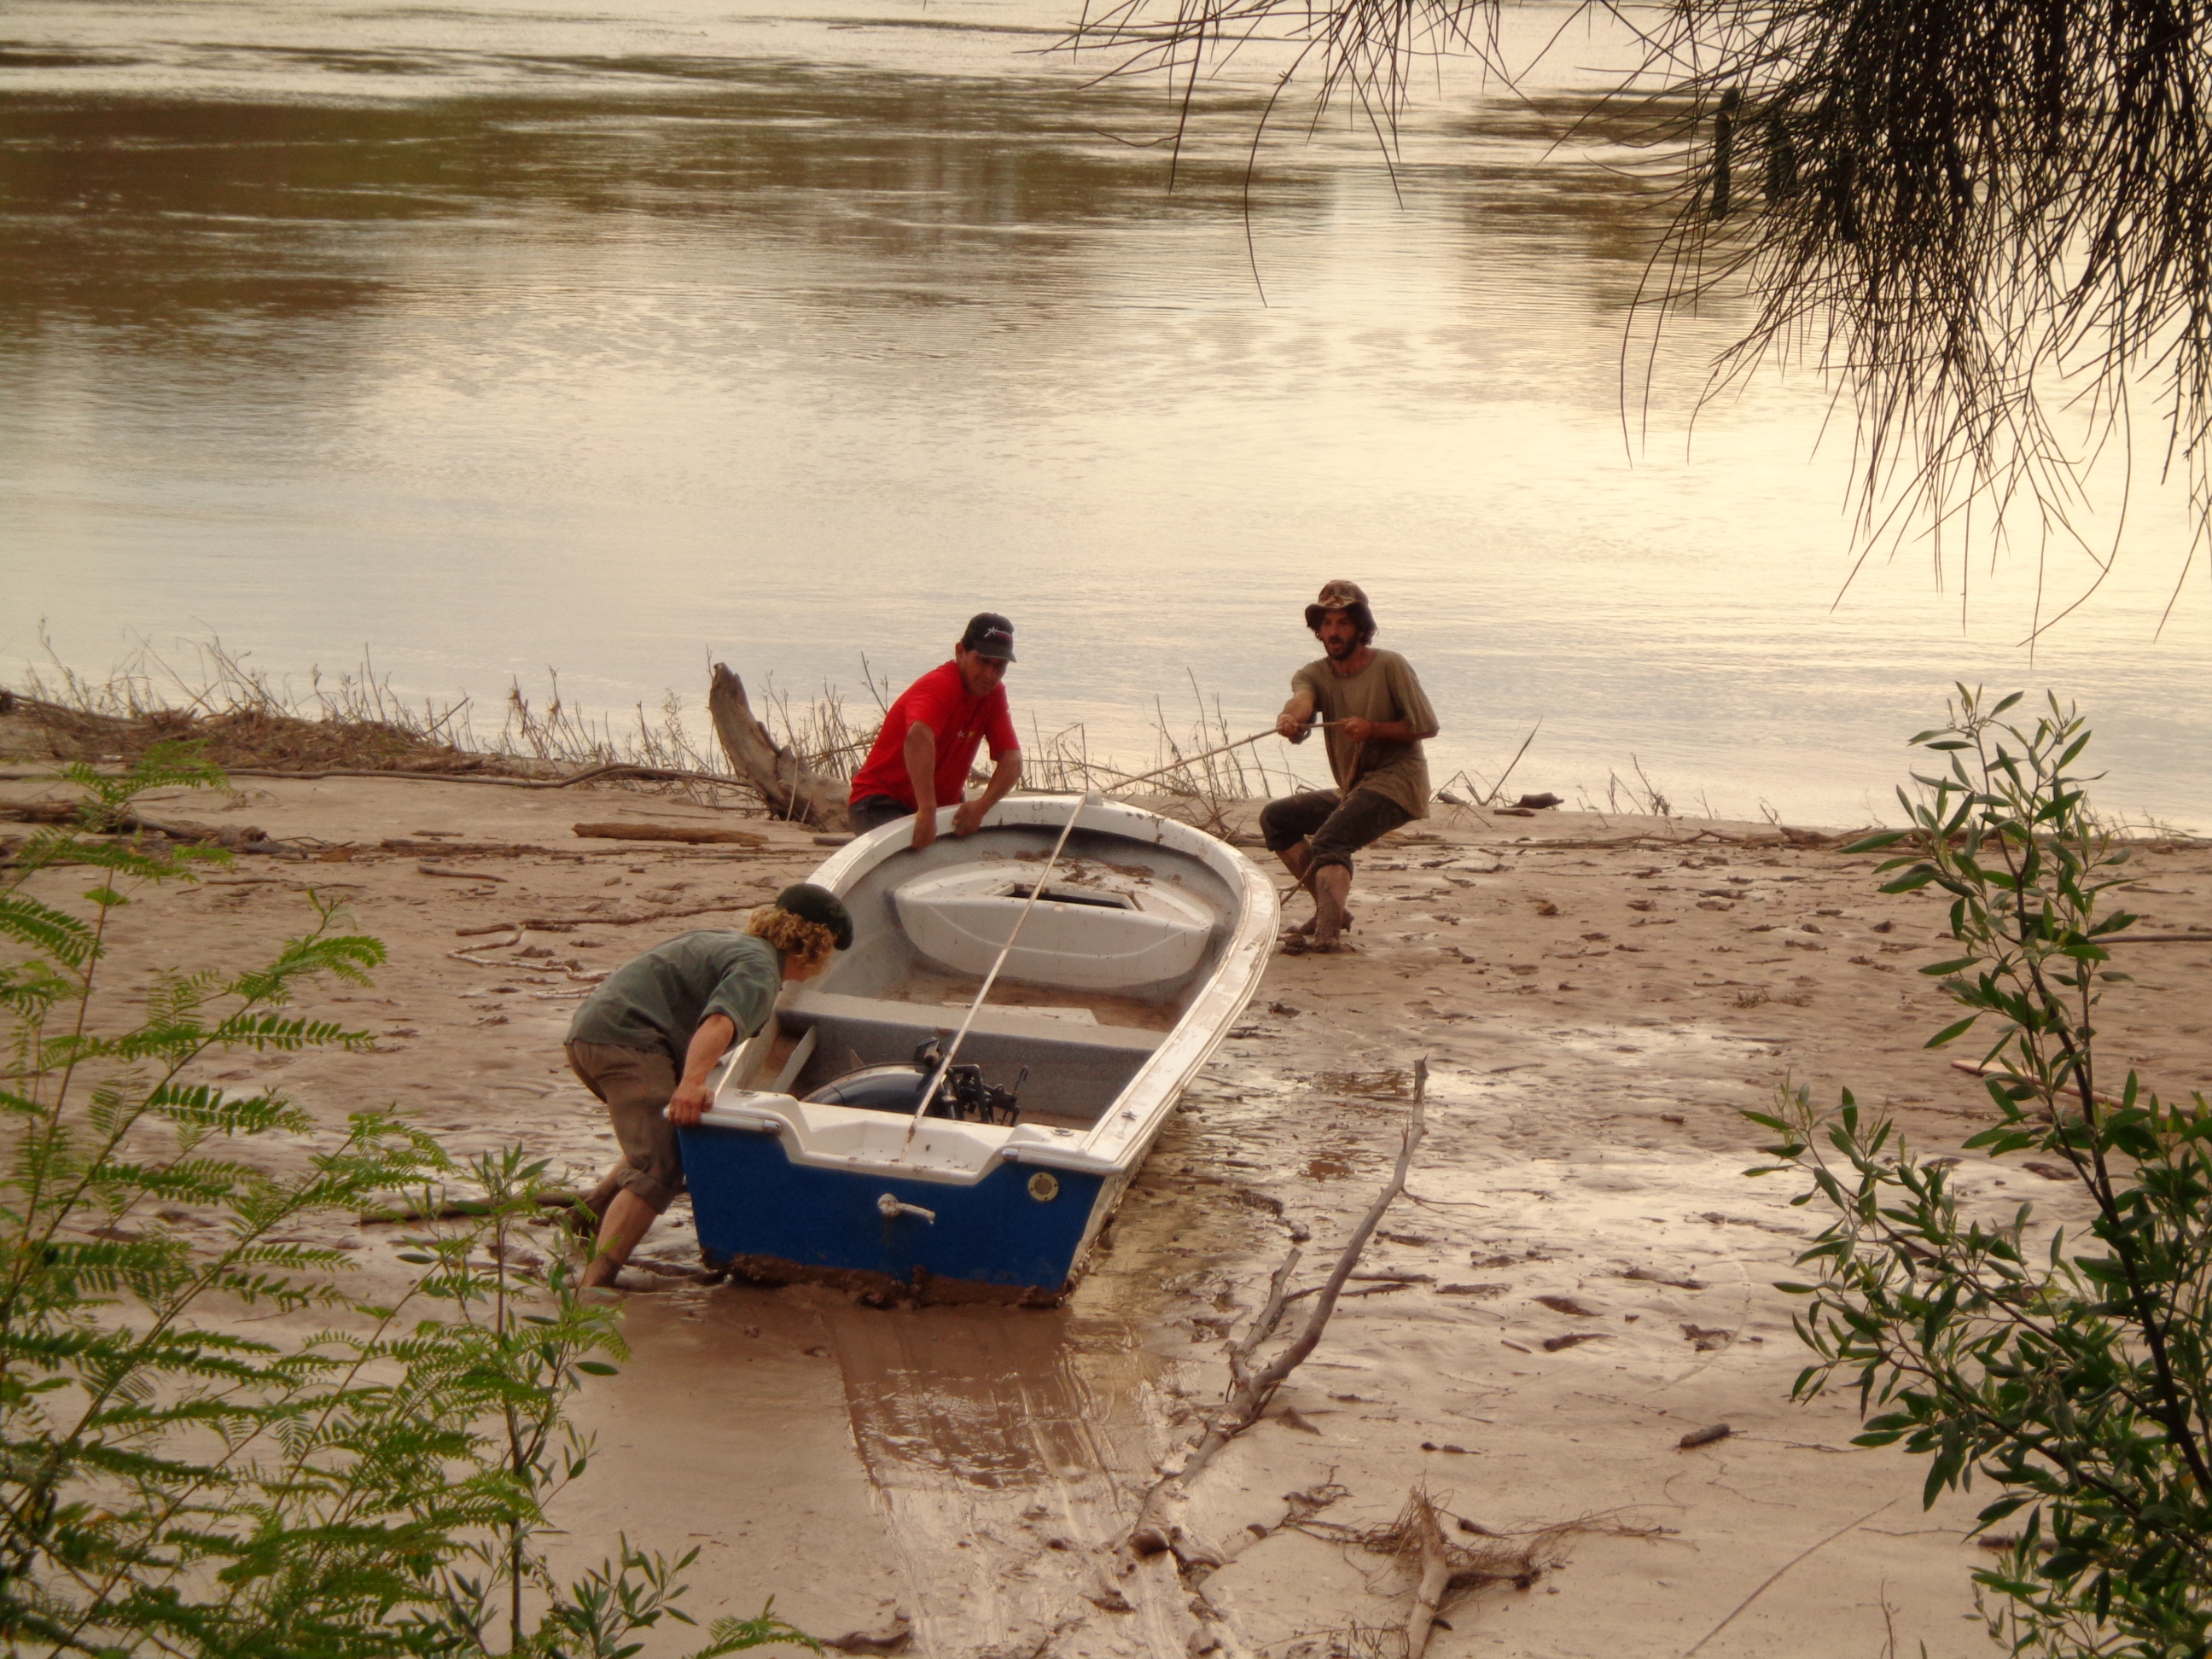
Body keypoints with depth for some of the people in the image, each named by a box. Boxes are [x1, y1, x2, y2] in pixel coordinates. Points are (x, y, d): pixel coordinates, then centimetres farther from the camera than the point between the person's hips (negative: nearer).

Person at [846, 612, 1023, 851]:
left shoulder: (994, 694, 2)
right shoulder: (940, 686, -23)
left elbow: (1012, 761, -6)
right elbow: (918, 737, -44)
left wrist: (981, 806, -26)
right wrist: (927, 813, -53)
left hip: (943, 804, 8)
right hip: (884, 802, -8)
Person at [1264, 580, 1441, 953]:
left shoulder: (1390, 666, -8)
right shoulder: (1315, 674, 6)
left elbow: (1427, 725, -8)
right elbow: (1302, 698, -20)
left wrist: (1373, 729, -22)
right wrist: (1290, 717, -45)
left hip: (1396, 782, -8)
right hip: (1351, 789, 8)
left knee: (1329, 841, -28)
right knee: (1275, 818, 5)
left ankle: (1327, 933, -48)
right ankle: (1333, 906, 3)